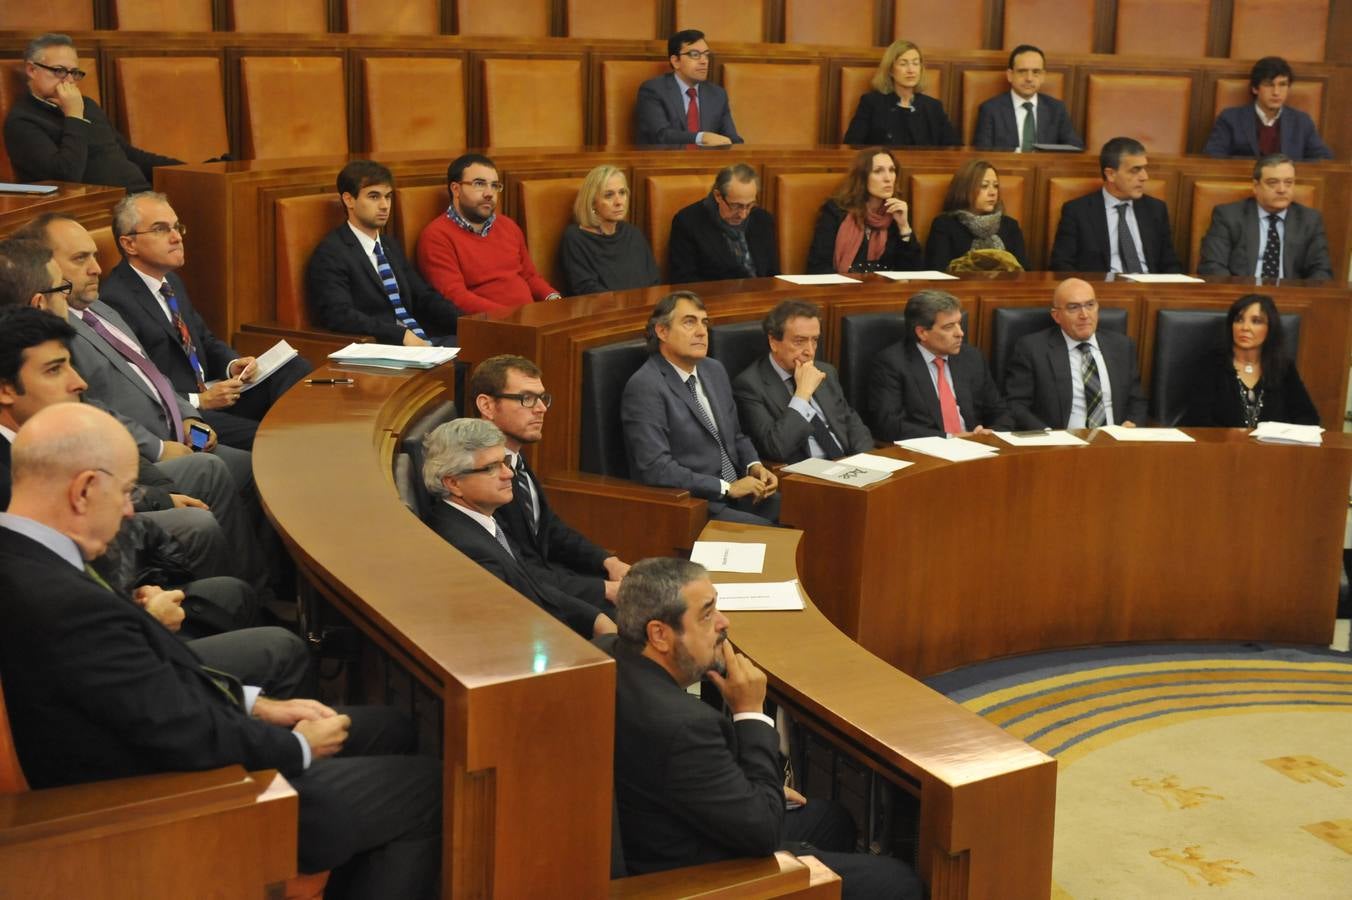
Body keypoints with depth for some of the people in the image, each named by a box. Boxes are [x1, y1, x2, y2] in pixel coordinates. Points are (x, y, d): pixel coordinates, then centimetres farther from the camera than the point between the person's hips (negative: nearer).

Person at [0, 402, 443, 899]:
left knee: (389, 728, 18)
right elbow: (192, 741, -26)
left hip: (160, 754, 10)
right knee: (428, 786, 1)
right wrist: (300, 746, -9)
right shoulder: (64, 606, -32)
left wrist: (258, 705, 4)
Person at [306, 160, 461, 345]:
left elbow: (423, 296, 19)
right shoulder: (330, 253, -4)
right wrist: (402, 335, -25)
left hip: (421, 340, 8)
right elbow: (339, 315, -18)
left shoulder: (391, 244, 23)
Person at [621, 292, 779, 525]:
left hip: (737, 493, 8)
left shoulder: (715, 370, 13)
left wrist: (755, 466, 2)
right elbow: (656, 469, -20)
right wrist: (727, 488, -18)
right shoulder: (644, 387, -13)